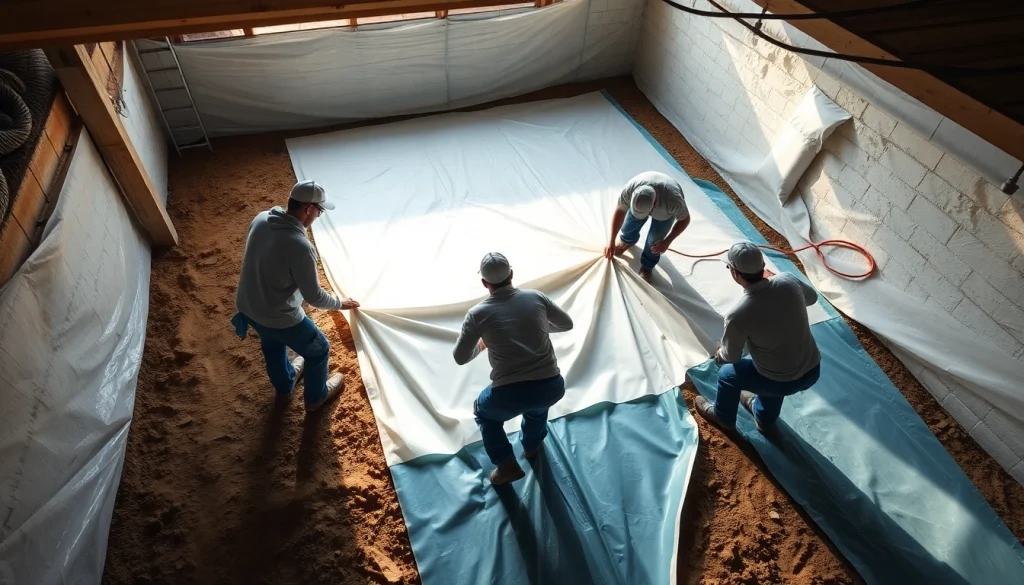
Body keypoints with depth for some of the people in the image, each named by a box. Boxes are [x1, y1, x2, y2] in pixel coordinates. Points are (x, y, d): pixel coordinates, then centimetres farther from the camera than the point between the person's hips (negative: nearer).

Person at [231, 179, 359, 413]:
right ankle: (316, 397, 43)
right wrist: (339, 303, -4)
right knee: (318, 350, 20)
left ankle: (284, 387, 60)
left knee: (272, 344, 35)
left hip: (246, 307, 8)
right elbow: (313, 296, -22)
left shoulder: (260, 219, -9)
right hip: (279, 317, -7)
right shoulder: (300, 246, -32)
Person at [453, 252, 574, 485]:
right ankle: (532, 445, 53)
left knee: (482, 410, 32)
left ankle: (506, 465, 23)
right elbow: (567, 324, 21)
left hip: (509, 396, -3)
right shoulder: (536, 297, 6)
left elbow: (460, 358, 9)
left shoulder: (478, 313, 0)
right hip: (553, 388, 3)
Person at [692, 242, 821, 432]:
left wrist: (720, 354, 14)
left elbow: (731, 356, -8)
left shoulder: (738, 315, -27)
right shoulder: (789, 280, -13)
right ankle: (765, 418, 57)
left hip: (784, 382, -5)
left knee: (727, 373, 19)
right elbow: (812, 297, 12)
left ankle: (723, 416, 48)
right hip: (813, 370, 5)